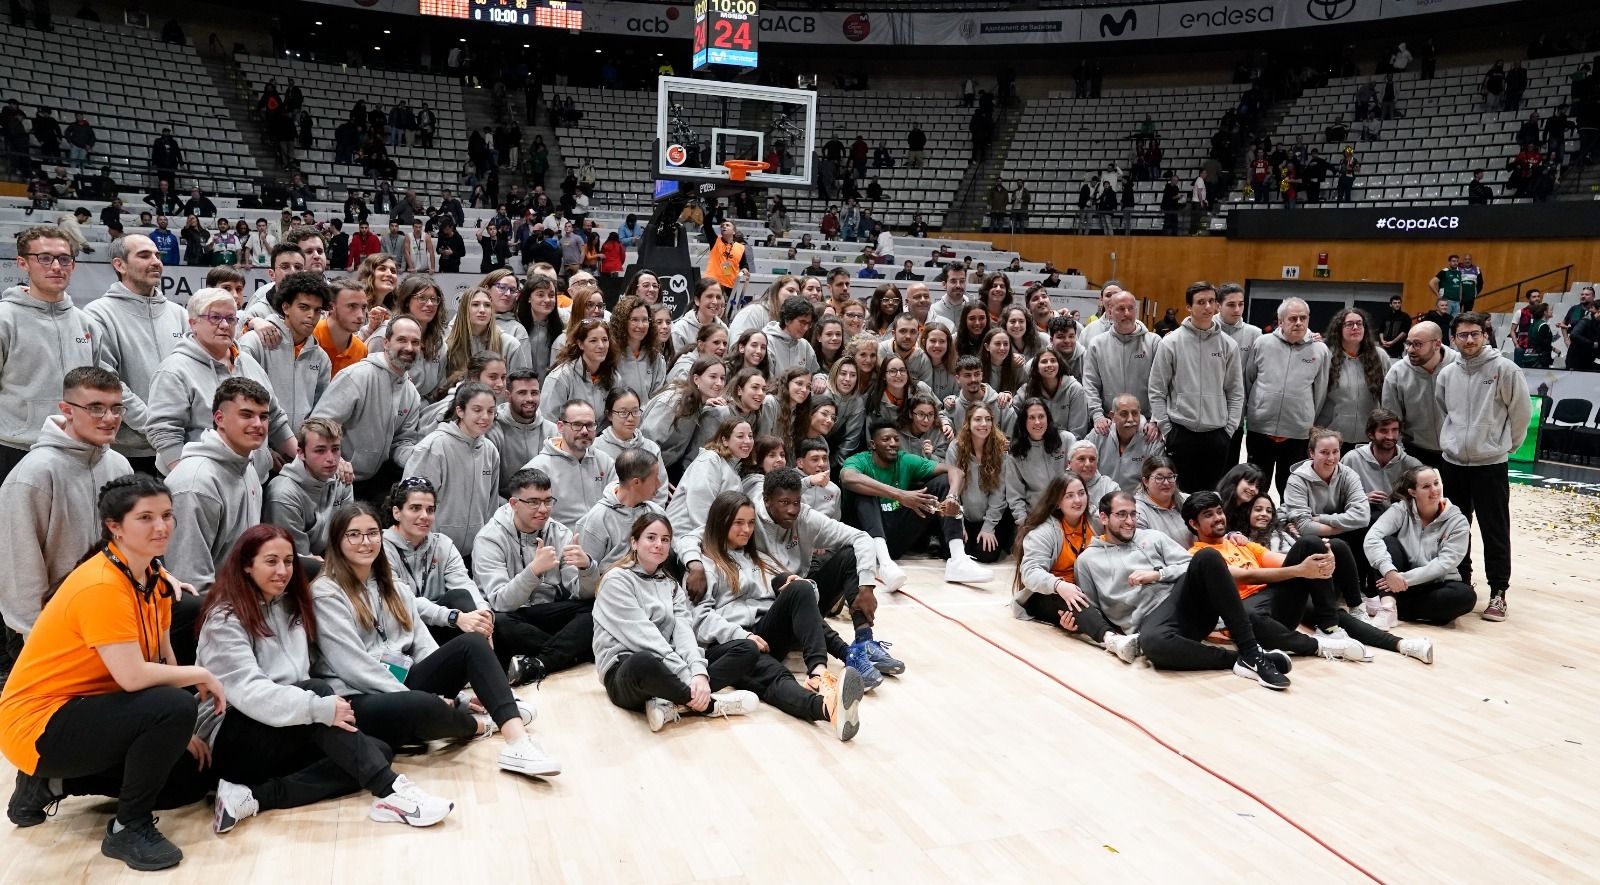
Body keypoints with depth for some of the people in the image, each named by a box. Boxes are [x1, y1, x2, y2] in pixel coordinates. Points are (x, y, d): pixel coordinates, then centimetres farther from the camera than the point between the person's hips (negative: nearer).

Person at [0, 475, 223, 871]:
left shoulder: (154, 577, 2)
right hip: (38, 723, -9)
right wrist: (202, 675, -17)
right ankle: (129, 828, -11)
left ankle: (52, 783, 18)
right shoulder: (101, 585, -26)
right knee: (174, 707, -30)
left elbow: (163, 659, 3)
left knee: (189, 777, 12)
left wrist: (184, 733, -3)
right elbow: (132, 677, -32)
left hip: (80, 709, 9)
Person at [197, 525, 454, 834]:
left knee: (379, 751, -13)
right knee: (317, 690, -33)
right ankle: (389, 792, -39)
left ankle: (255, 797, -24)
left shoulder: (290, 606, 13)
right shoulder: (225, 619, -11)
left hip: (285, 738, 8)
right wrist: (321, 708, -35)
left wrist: (322, 707, -9)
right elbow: (249, 693, -26)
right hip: (229, 740, -7)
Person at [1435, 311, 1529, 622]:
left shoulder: (1505, 369, -9)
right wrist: (1449, 441, 13)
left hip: (1490, 464, -4)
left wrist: (1506, 444, 4)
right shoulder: (1447, 374, 5)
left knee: (1495, 531, 1)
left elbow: (1521, 411, -3)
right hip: (1452, 462, 4)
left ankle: (1498, 592, 8)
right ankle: (1461, 582, 25)